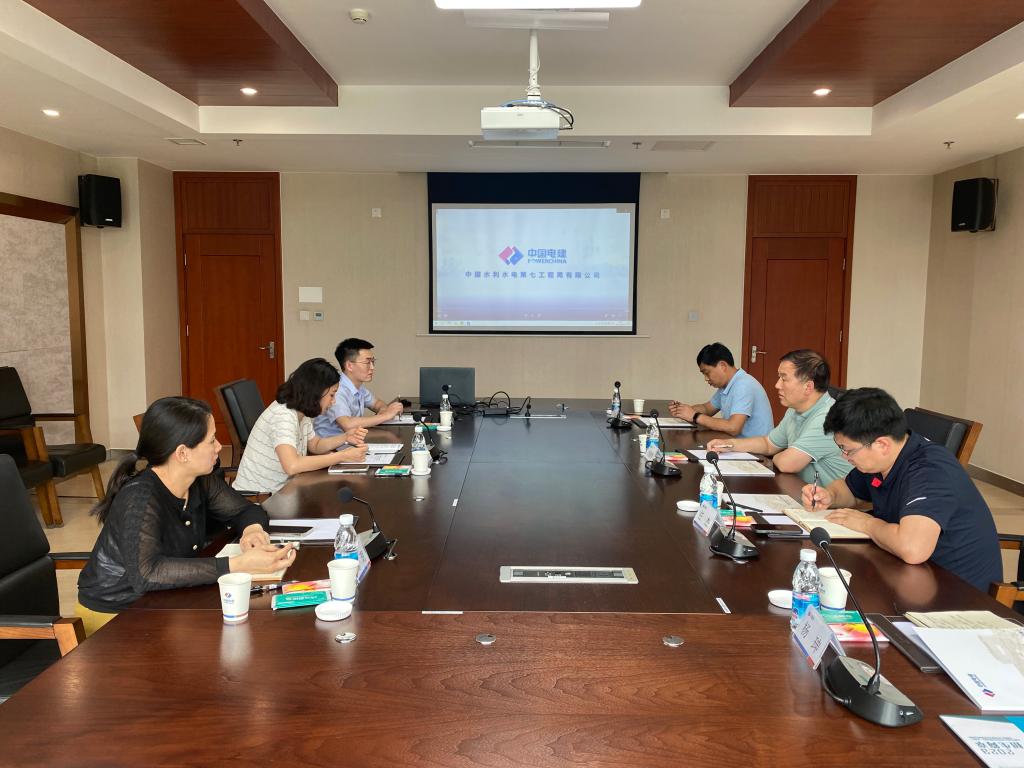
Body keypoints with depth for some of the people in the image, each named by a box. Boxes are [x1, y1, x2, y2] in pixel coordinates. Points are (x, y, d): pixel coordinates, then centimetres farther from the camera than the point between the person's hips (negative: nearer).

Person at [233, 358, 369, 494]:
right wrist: (344, 455, -31)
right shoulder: (283, 416, -25)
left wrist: (345, 438, -2)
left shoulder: (302, 413, 1)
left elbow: (314, 445, 17)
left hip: (278, 489, 8)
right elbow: (292, 466, -38)